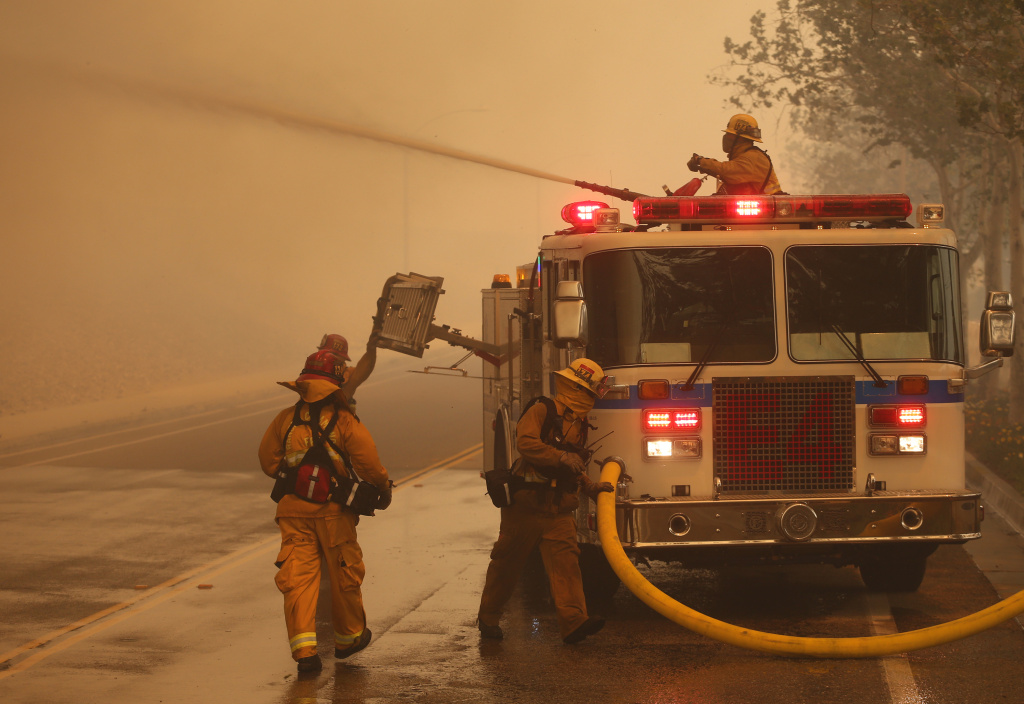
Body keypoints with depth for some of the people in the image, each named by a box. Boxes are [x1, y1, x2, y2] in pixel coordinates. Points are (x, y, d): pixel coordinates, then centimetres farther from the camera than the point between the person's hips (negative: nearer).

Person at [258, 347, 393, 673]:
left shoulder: (285, 419, 0)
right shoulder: (345, 421, -11)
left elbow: (268, 460, 9)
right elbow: (369, 464, -12)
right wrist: (384, 489, 7)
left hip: (294, 511, 2)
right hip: (333, 512, -2)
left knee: (297, 577, 0)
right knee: (344, 576, 16)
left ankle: (304, 648, -12)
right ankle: (348, 637, 33)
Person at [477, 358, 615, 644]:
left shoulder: (579, 424, 16)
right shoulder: (542, 411, -9)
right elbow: (526, 442, -26)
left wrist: (591, 486, 11)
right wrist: (561, 457, -27)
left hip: (559, 510, 6)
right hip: (526, 505, -6)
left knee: (565, 561, -10)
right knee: (507, 563, 5)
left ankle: (574, 621, -21)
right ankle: (488, 617, 18)